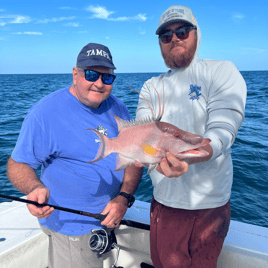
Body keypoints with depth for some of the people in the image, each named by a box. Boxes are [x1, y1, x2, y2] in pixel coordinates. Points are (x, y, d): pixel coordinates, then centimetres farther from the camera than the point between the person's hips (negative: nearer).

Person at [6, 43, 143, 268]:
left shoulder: (117, 108, 0)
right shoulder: (45, 113, -17)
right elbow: (18, 164, -13)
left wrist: (124, 197, -13)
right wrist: (35, 188, -35)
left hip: (112, 217, 6)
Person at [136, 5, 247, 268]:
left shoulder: (222, 72, -7)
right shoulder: (151, 87, 7)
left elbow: (222, 133, -20)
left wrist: (187, 156, -40)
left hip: (209, 204, -4)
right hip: (164, 202, 4)